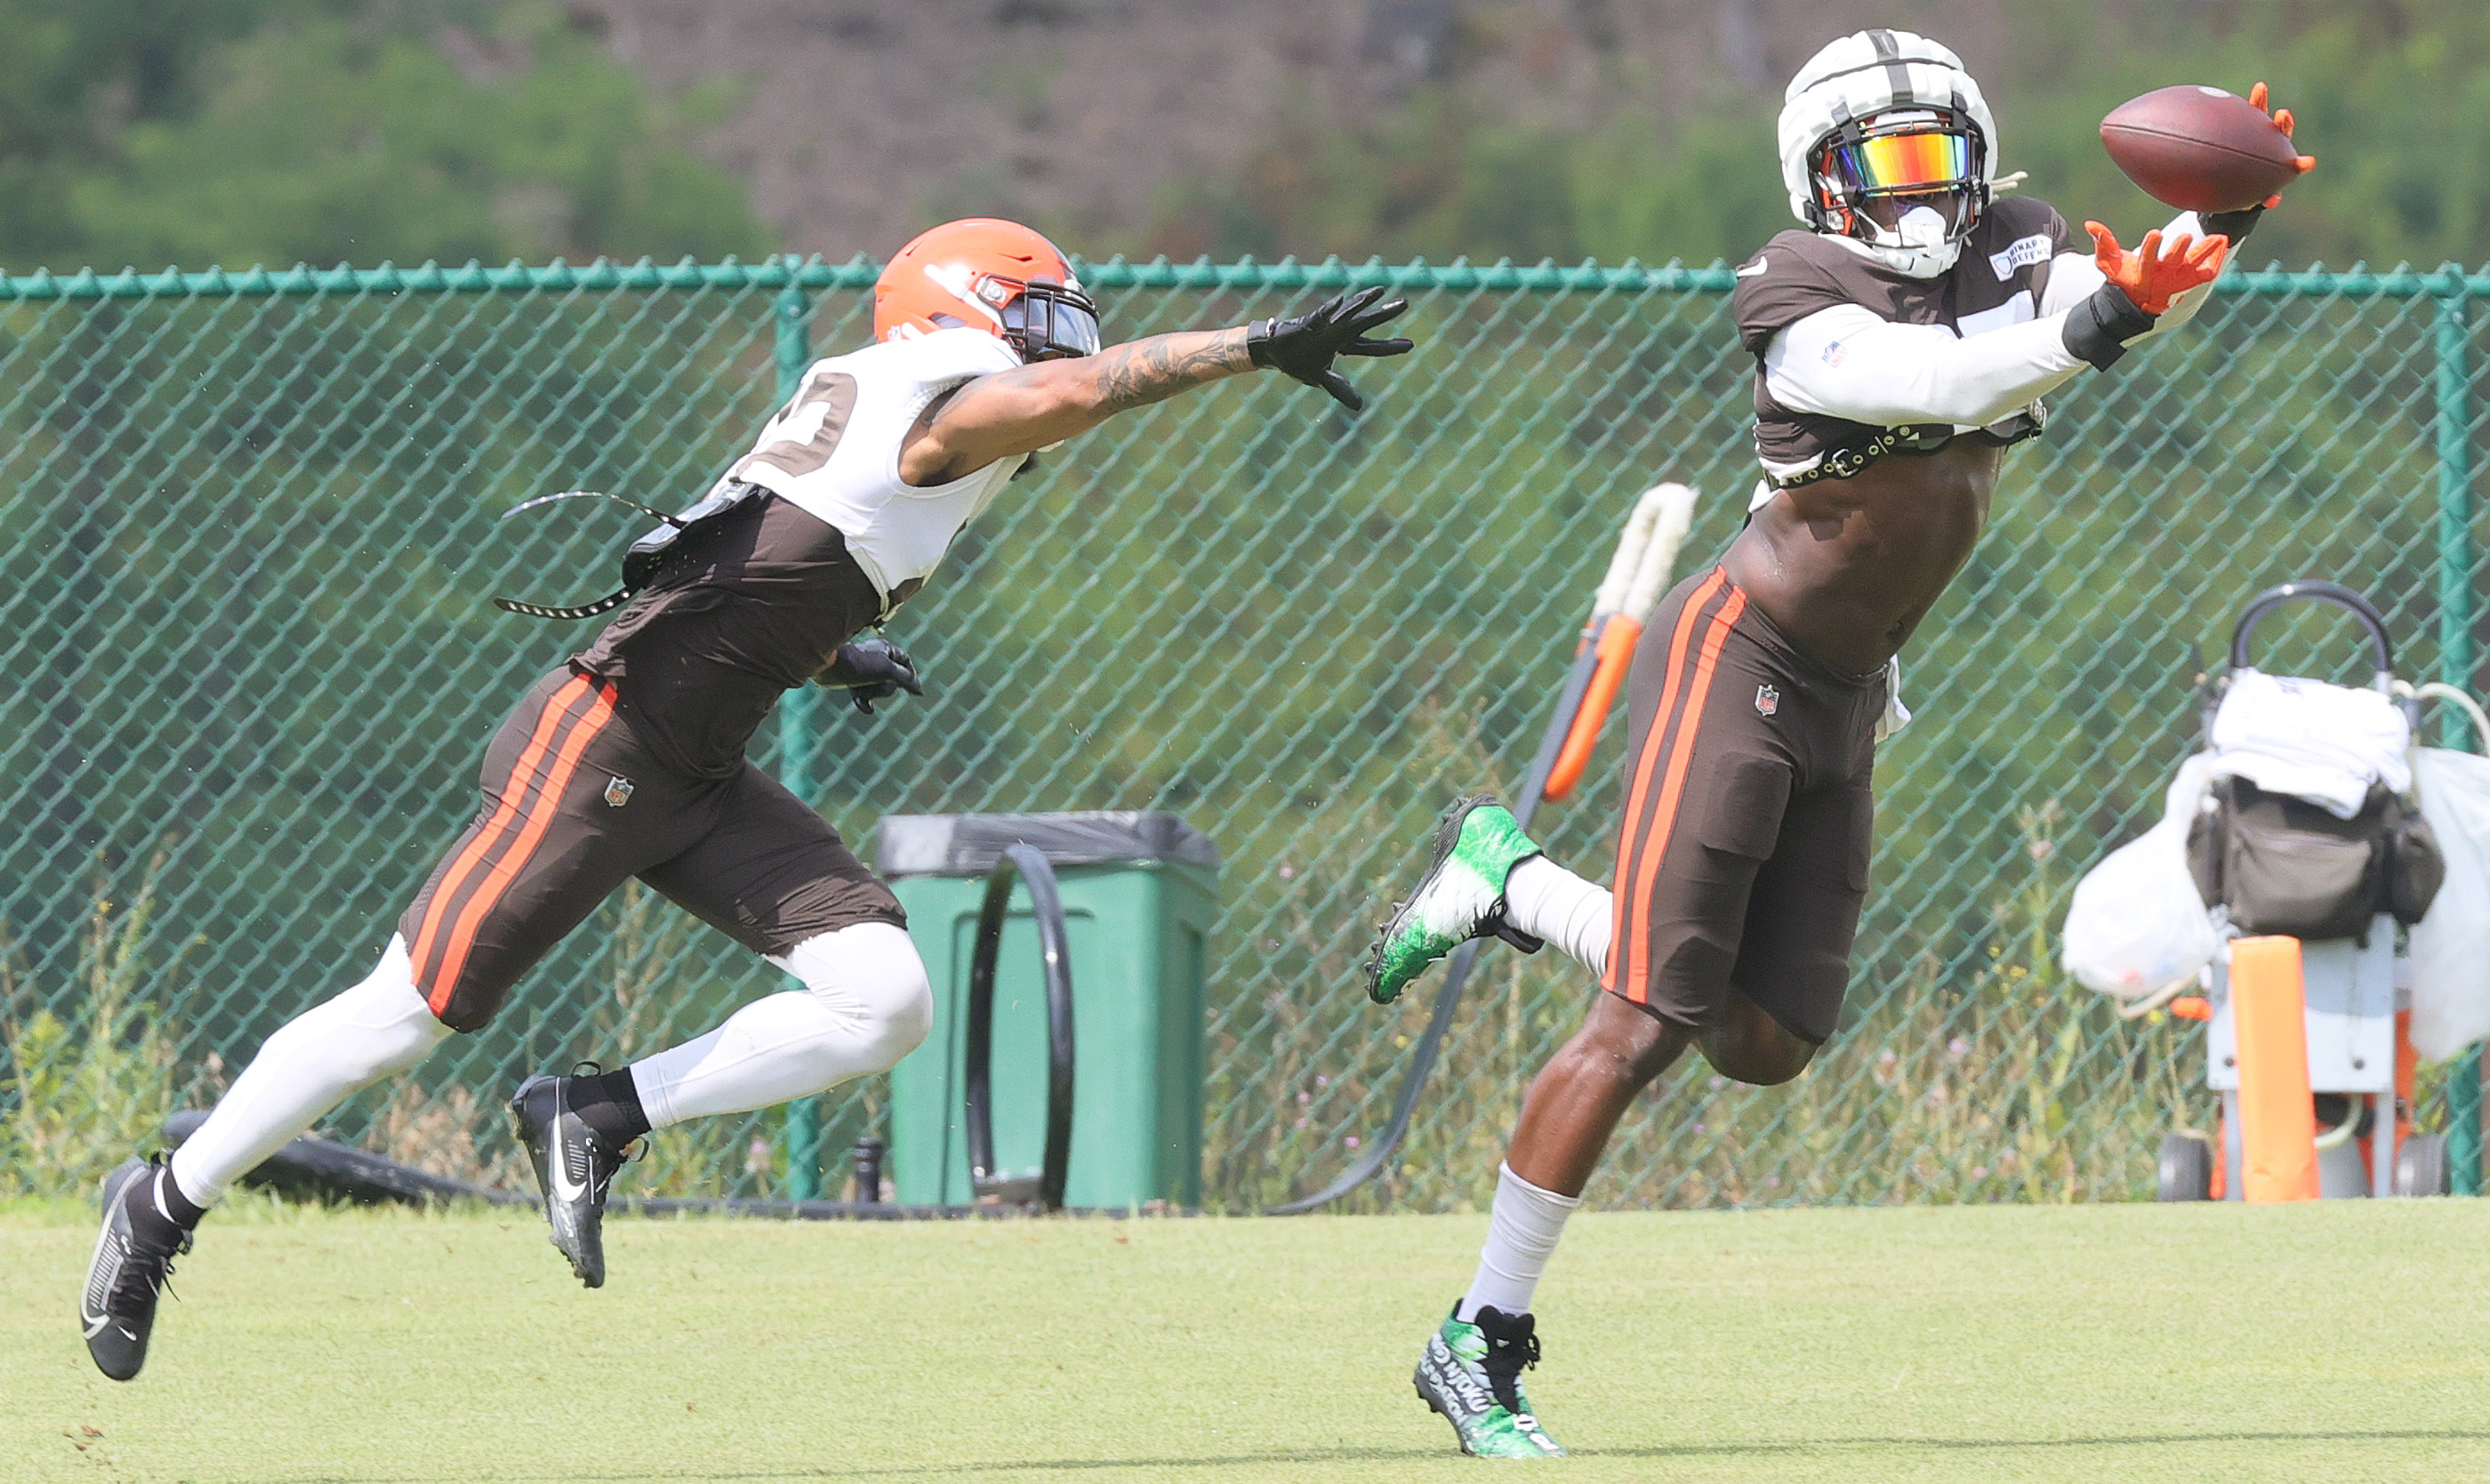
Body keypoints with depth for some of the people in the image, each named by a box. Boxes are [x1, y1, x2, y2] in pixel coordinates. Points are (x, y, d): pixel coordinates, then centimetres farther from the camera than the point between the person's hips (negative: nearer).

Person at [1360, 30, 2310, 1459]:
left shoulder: (2013, 258, 3)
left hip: (1842, 702, 8)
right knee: (1642, 1027, -11)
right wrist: (2091, 325, -48)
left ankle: (1510, 885, 27)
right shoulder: (1813, 313, -16)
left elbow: (2141, 292, -14)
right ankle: (1481, 1342, -2)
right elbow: (1947, 384, -34)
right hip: (1735, 663, -8)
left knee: (1765, 1043, 8)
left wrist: (2218, 225, -34)